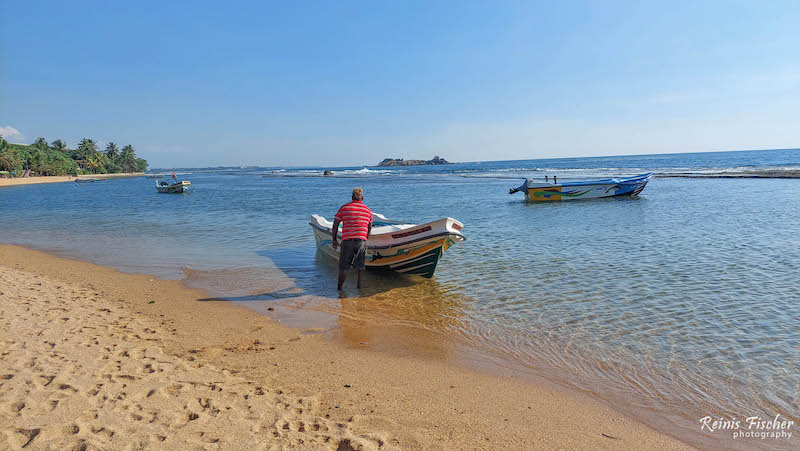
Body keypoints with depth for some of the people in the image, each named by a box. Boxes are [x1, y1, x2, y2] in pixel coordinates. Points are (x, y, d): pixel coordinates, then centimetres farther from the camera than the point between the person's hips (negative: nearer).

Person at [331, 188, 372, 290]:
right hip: (362, 240, 1)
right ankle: (359, 285, 15)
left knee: (343, 267, 8)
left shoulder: (344, 208, 7)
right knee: (360, 267, 10)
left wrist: (334, 239, 16)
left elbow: (335, 225, 7)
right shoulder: (368, 210, 14)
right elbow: (369, 228, 25)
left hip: (347, 240, -1)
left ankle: (339, 287, 11)